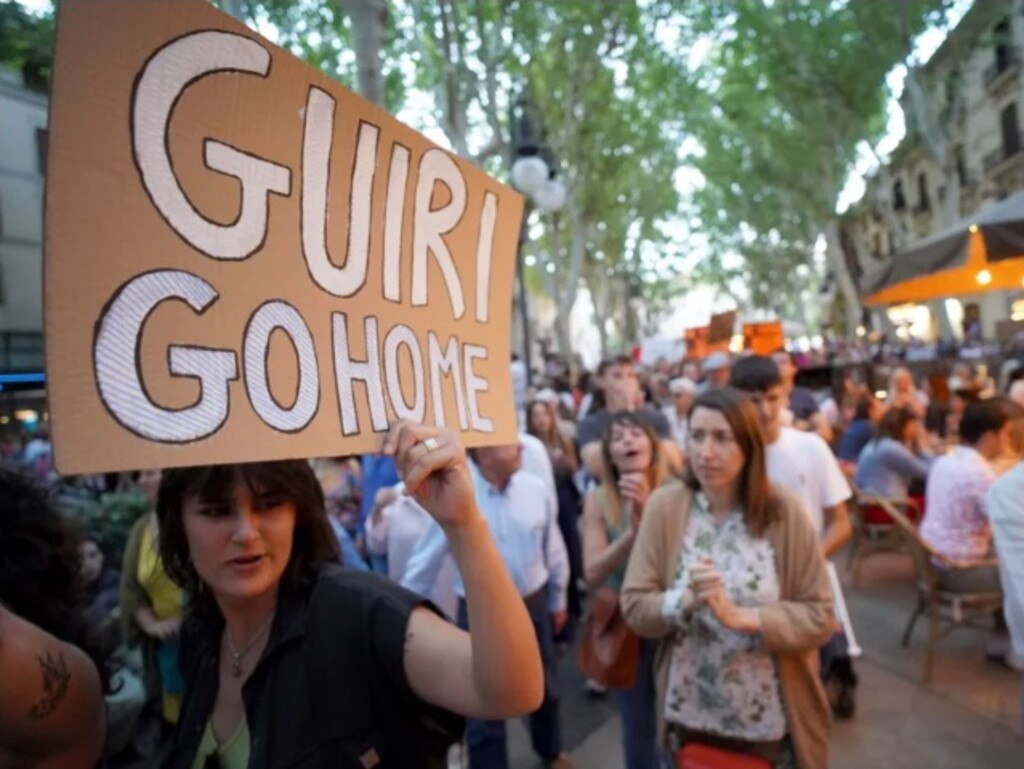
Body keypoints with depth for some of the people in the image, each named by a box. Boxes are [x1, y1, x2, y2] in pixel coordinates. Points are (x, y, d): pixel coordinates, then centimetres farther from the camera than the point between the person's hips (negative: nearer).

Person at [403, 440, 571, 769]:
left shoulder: (536, 489, -11)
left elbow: (554, 550, 3)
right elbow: (424, 563, -12)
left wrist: (558, 600, 12)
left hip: (533, 605, 4)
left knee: (544, 687, 27)